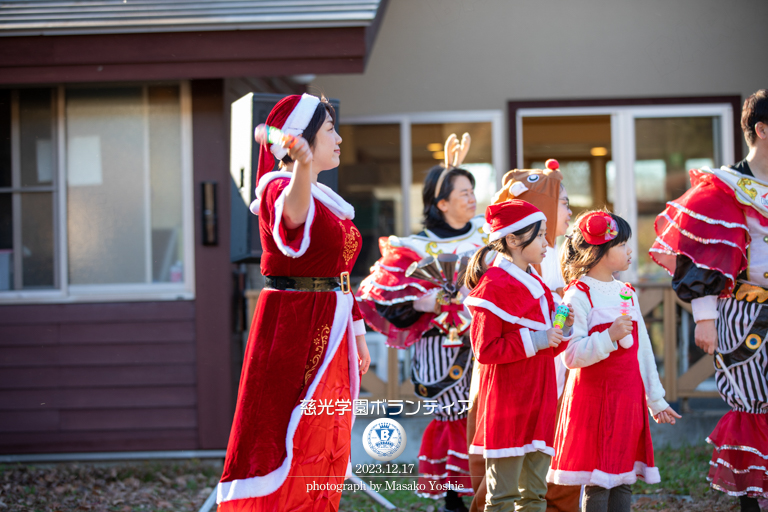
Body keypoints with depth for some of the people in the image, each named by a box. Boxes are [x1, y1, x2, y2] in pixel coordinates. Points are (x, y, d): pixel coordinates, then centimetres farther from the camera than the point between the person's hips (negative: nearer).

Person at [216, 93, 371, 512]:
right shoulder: (279, 187, -12)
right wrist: (303, 166, -60)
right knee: (287, 442, -10)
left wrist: (356, 332, 21)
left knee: (324, 449, 12)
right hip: (291, 329, -9)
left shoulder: (327, 199, 17)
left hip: (328, 334, 9)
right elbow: (292, 213, -39)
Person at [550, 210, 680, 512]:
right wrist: (609, 337, -29)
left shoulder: (627, 294, 14)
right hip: (594, 396, -7)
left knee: (624, 480, 8)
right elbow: (572, 356, -17)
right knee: (597, 485, -5)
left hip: (629, 397, 7)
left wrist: (656, 400, 21)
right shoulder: (578, 295, -10)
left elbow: (642, 350, 19)